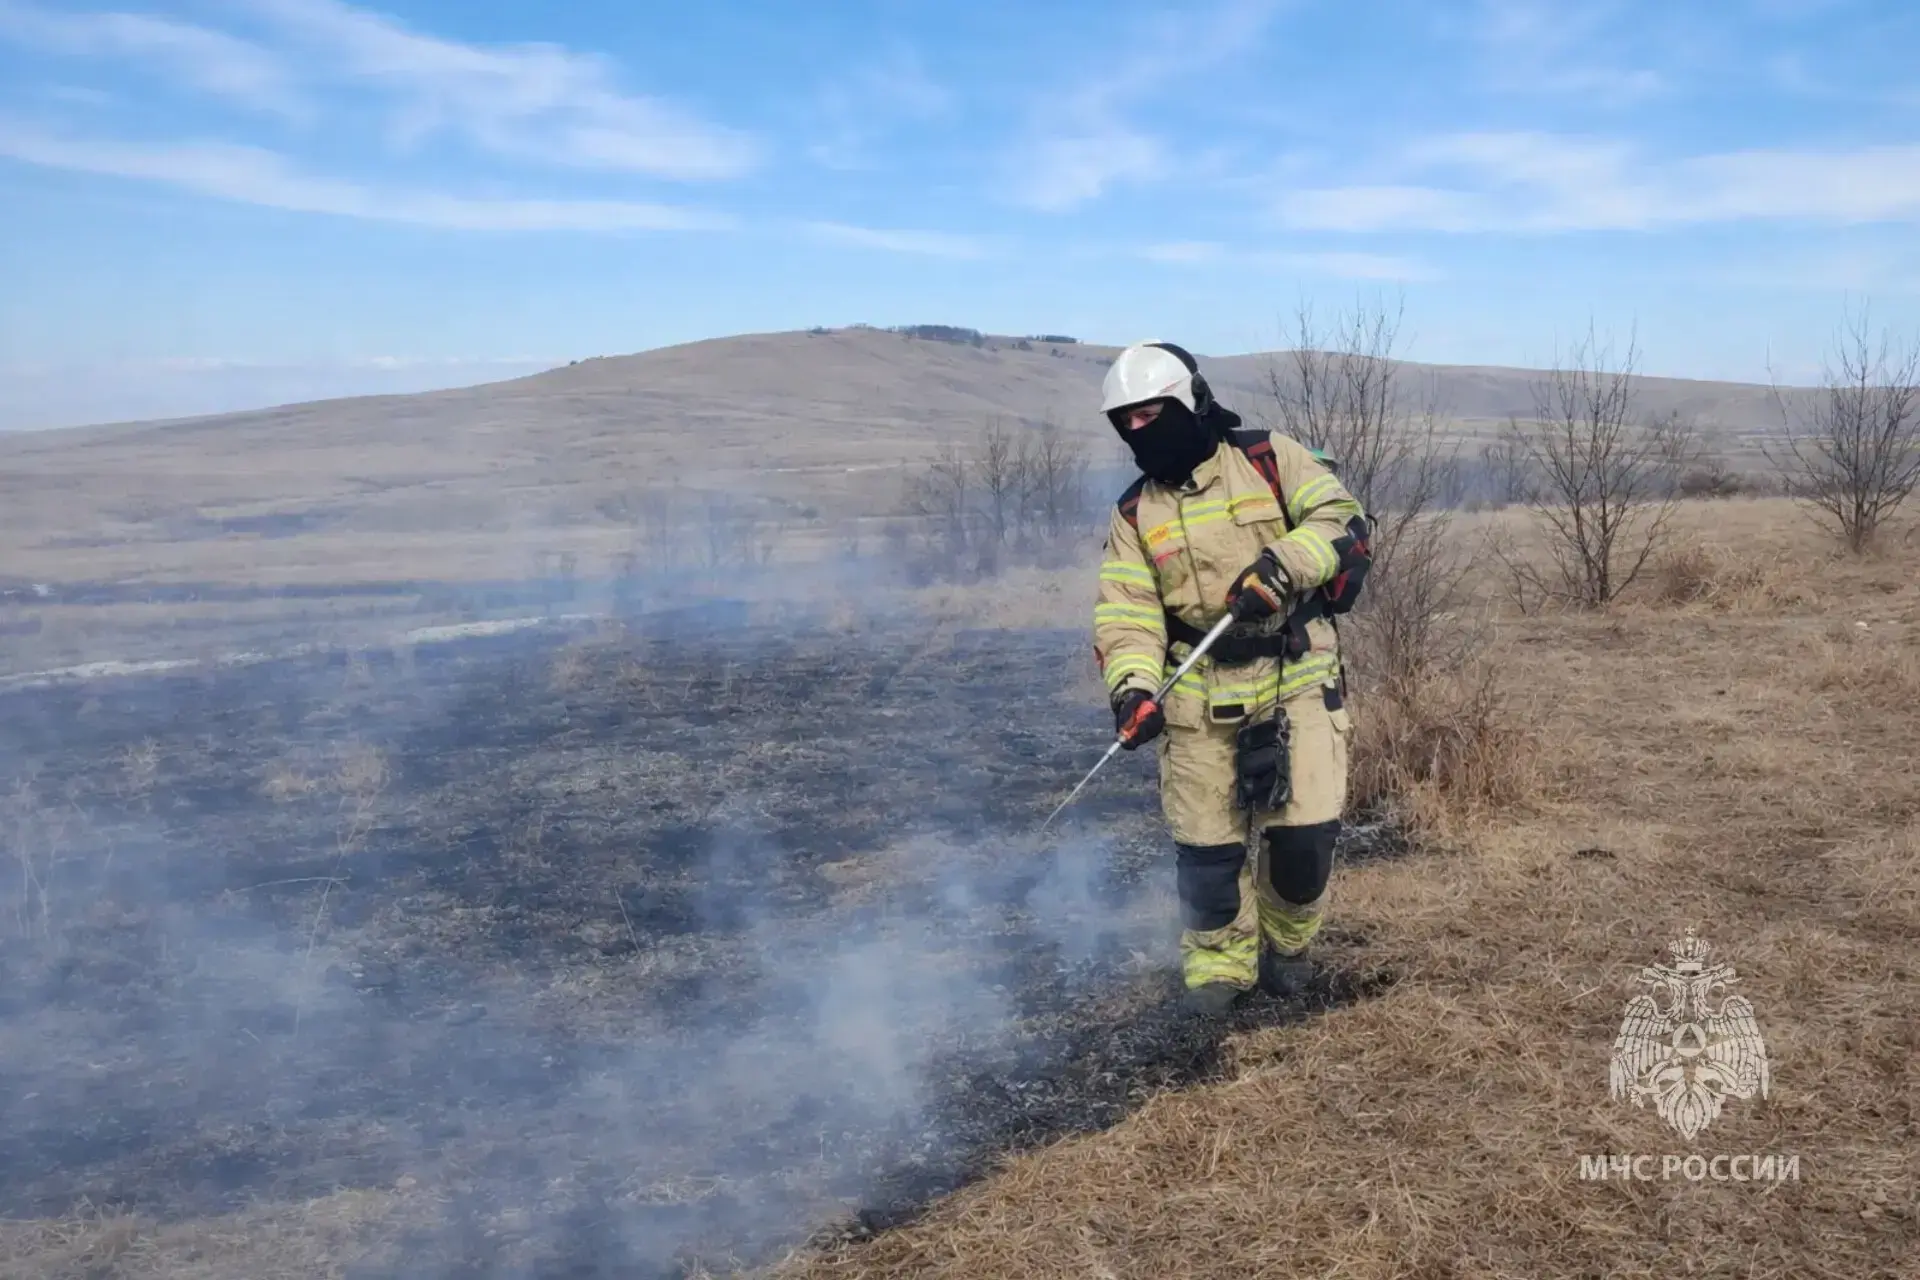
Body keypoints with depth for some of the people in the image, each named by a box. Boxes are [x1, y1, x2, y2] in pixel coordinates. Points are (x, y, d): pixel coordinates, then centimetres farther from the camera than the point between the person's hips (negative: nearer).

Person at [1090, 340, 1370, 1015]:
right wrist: (1132, 685, -19)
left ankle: (1285, 943, 26)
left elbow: (1343, 522, -8)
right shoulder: (1135, 513, 7)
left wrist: (1281, 565, -26)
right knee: (1207, 844, 2)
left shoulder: (1271, 459, 1)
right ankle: (1219, 959, 28)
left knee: (1304, 832, -5)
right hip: (1200, 698, 2)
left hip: (1297, 680, -2)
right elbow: (1125, 611, -1)